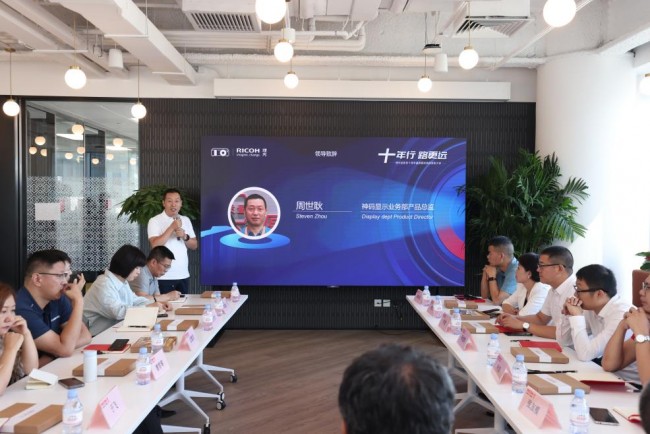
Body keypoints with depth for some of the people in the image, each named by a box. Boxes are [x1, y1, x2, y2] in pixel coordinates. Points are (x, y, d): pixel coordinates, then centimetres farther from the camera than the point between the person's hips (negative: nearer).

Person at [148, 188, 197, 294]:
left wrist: (185, 236, -8)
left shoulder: (186, 220, 10)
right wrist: (172, 227, -17)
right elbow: (155, 245, -17)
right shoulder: (154, 221, -5)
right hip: (164, 277, -5)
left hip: (183, 275, 5)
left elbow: (194, 246, 11)